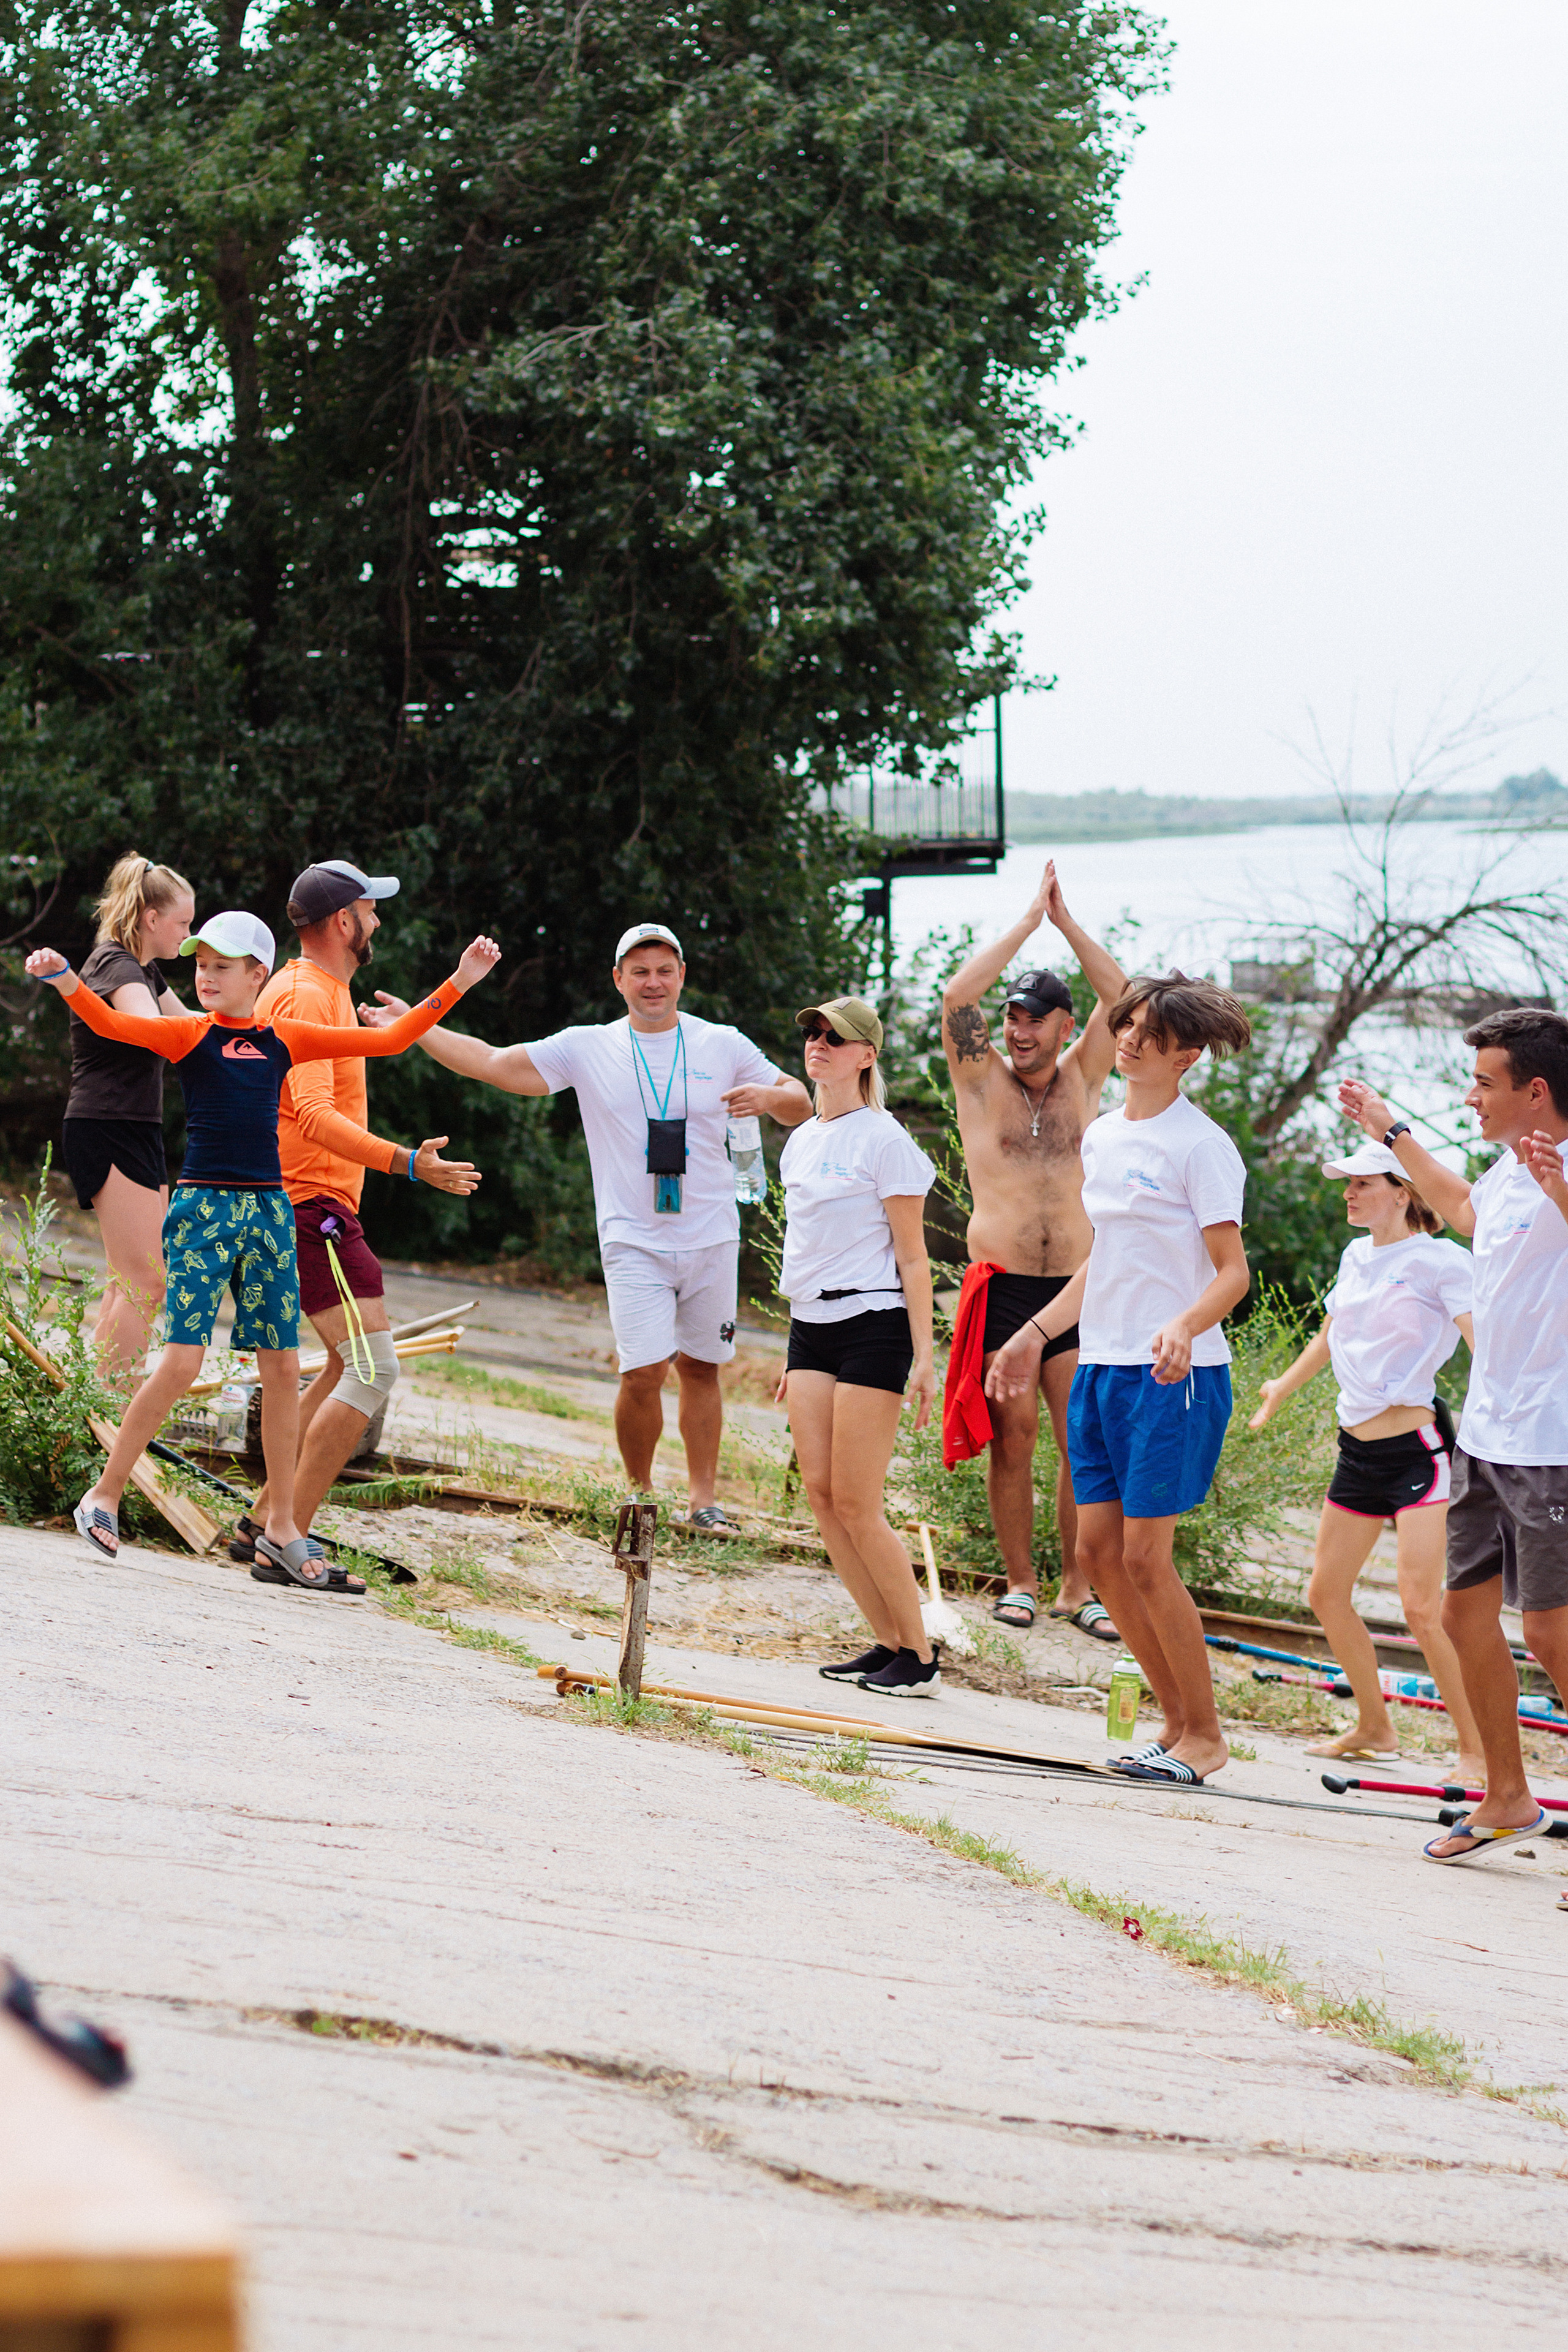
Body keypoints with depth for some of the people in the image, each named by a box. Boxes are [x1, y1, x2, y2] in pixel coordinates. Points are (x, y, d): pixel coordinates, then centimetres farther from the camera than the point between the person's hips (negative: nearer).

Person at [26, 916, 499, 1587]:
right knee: (182, 1359, -12)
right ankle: (103, 1497, 2)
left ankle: (281, 1529, 12)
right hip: (203, 1204, -4)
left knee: (283, 1366, 3)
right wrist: (62, 979, -34)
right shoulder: (189, 1034, 0)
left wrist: (458, 982, 11)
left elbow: (390, 1039, 15)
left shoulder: (284, 1041, 10)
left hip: (268, 1208, 4)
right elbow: (111, 1024, -16)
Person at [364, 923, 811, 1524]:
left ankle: (703, 1497, 17)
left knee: (700, 1367, 7)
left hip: (711, 1241, 2)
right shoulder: (586, 1048, 3)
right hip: (634, 1243, -2)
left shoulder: (724, 1046, 5)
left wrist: (771, 1097, -15)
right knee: (643, 1373, -13)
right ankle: (640, 1491, 7)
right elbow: (490, 1063, 5)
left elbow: (800, 1105, 9)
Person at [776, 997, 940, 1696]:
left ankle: (920, 1657, 0)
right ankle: (888, 1644, 8)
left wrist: (924, 1356, -13)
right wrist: (795, 1356, 21)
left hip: (873, 1326, -8)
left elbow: (912, 1258, -8)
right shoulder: (800, 1143, 15)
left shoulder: (883, 1140, -7)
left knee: (856, 1504, -9)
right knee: (819, 1491, 0)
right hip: (810, 1327, 8)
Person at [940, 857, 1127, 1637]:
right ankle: (1019, 1581, 10)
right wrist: (1028, 920, -6)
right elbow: (958, 995, -10)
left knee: (1085, 1439, -2)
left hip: (1074, 1284, 2)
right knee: (1012, 1436, -1)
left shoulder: (1081, 1080, 11)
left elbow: (1121, 998, 2)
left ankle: (1078, 1587, 4)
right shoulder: (982, 1081, 5)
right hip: (1001, 1286, -2)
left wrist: (1066, 921, 0)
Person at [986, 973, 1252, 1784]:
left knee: (1144, 1556, -9)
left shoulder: (1200, 1146, -10)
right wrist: (1035, 1332, 25)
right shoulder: (1102, 1138, 14)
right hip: (1100, 1366, 8)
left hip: (1174, 1378, -8)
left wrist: (1184, 1327, -31)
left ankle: (1203, 1735, 4)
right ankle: (1176, 1719, 17)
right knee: (1098, 1549, 6)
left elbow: (1233, 1272, -13)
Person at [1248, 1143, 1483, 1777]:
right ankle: (1375, 1729, 29)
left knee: (1422, 1610, -15)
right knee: (1326, 1594, 11)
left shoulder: (1439, 1261, -10)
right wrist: (1280, 1390, 42)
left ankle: (1477, 1750, -5)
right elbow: (1328, 1339, 29)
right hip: (1357, 1449, 8)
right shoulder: (1356, 1258, 12)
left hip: (1416, 1448, -8)